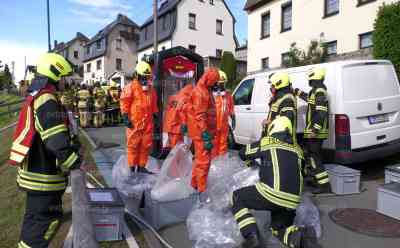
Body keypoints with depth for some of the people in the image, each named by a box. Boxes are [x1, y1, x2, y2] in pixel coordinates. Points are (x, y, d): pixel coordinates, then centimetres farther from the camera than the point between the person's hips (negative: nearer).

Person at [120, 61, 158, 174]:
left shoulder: (151, 89, 15)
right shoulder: (131, 87, -3)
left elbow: (154, 104, 23)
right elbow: (124, 103, -6)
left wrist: (155, 115, 19)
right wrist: (126, 117, -12)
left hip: (148, 122, 6)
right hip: (134, 122, -5)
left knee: (146, 145, 7)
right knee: (133, 145, 0)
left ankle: (141, 166, 18)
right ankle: (132, 167, 10)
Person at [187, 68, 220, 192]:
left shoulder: (205, 90, 16)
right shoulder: (199, 92, -17)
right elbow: (200, 116, -23)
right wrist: (206, 135, -25)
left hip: (205, 131, 10)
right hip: (201, 132, -10)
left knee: (200, 158, 19)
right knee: (204, 160, -6)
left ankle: (195, 183, 32)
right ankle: (201, 189, 1)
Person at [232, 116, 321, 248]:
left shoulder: (266, 141, 9)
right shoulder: (297, 149, 19)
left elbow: (243, 153, 21)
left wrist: (252, 162, 43)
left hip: (273, 193, -5)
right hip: (292, 201, 6)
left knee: (237, 197, 15)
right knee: (279, 229, 28)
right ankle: (302, 236, -4)